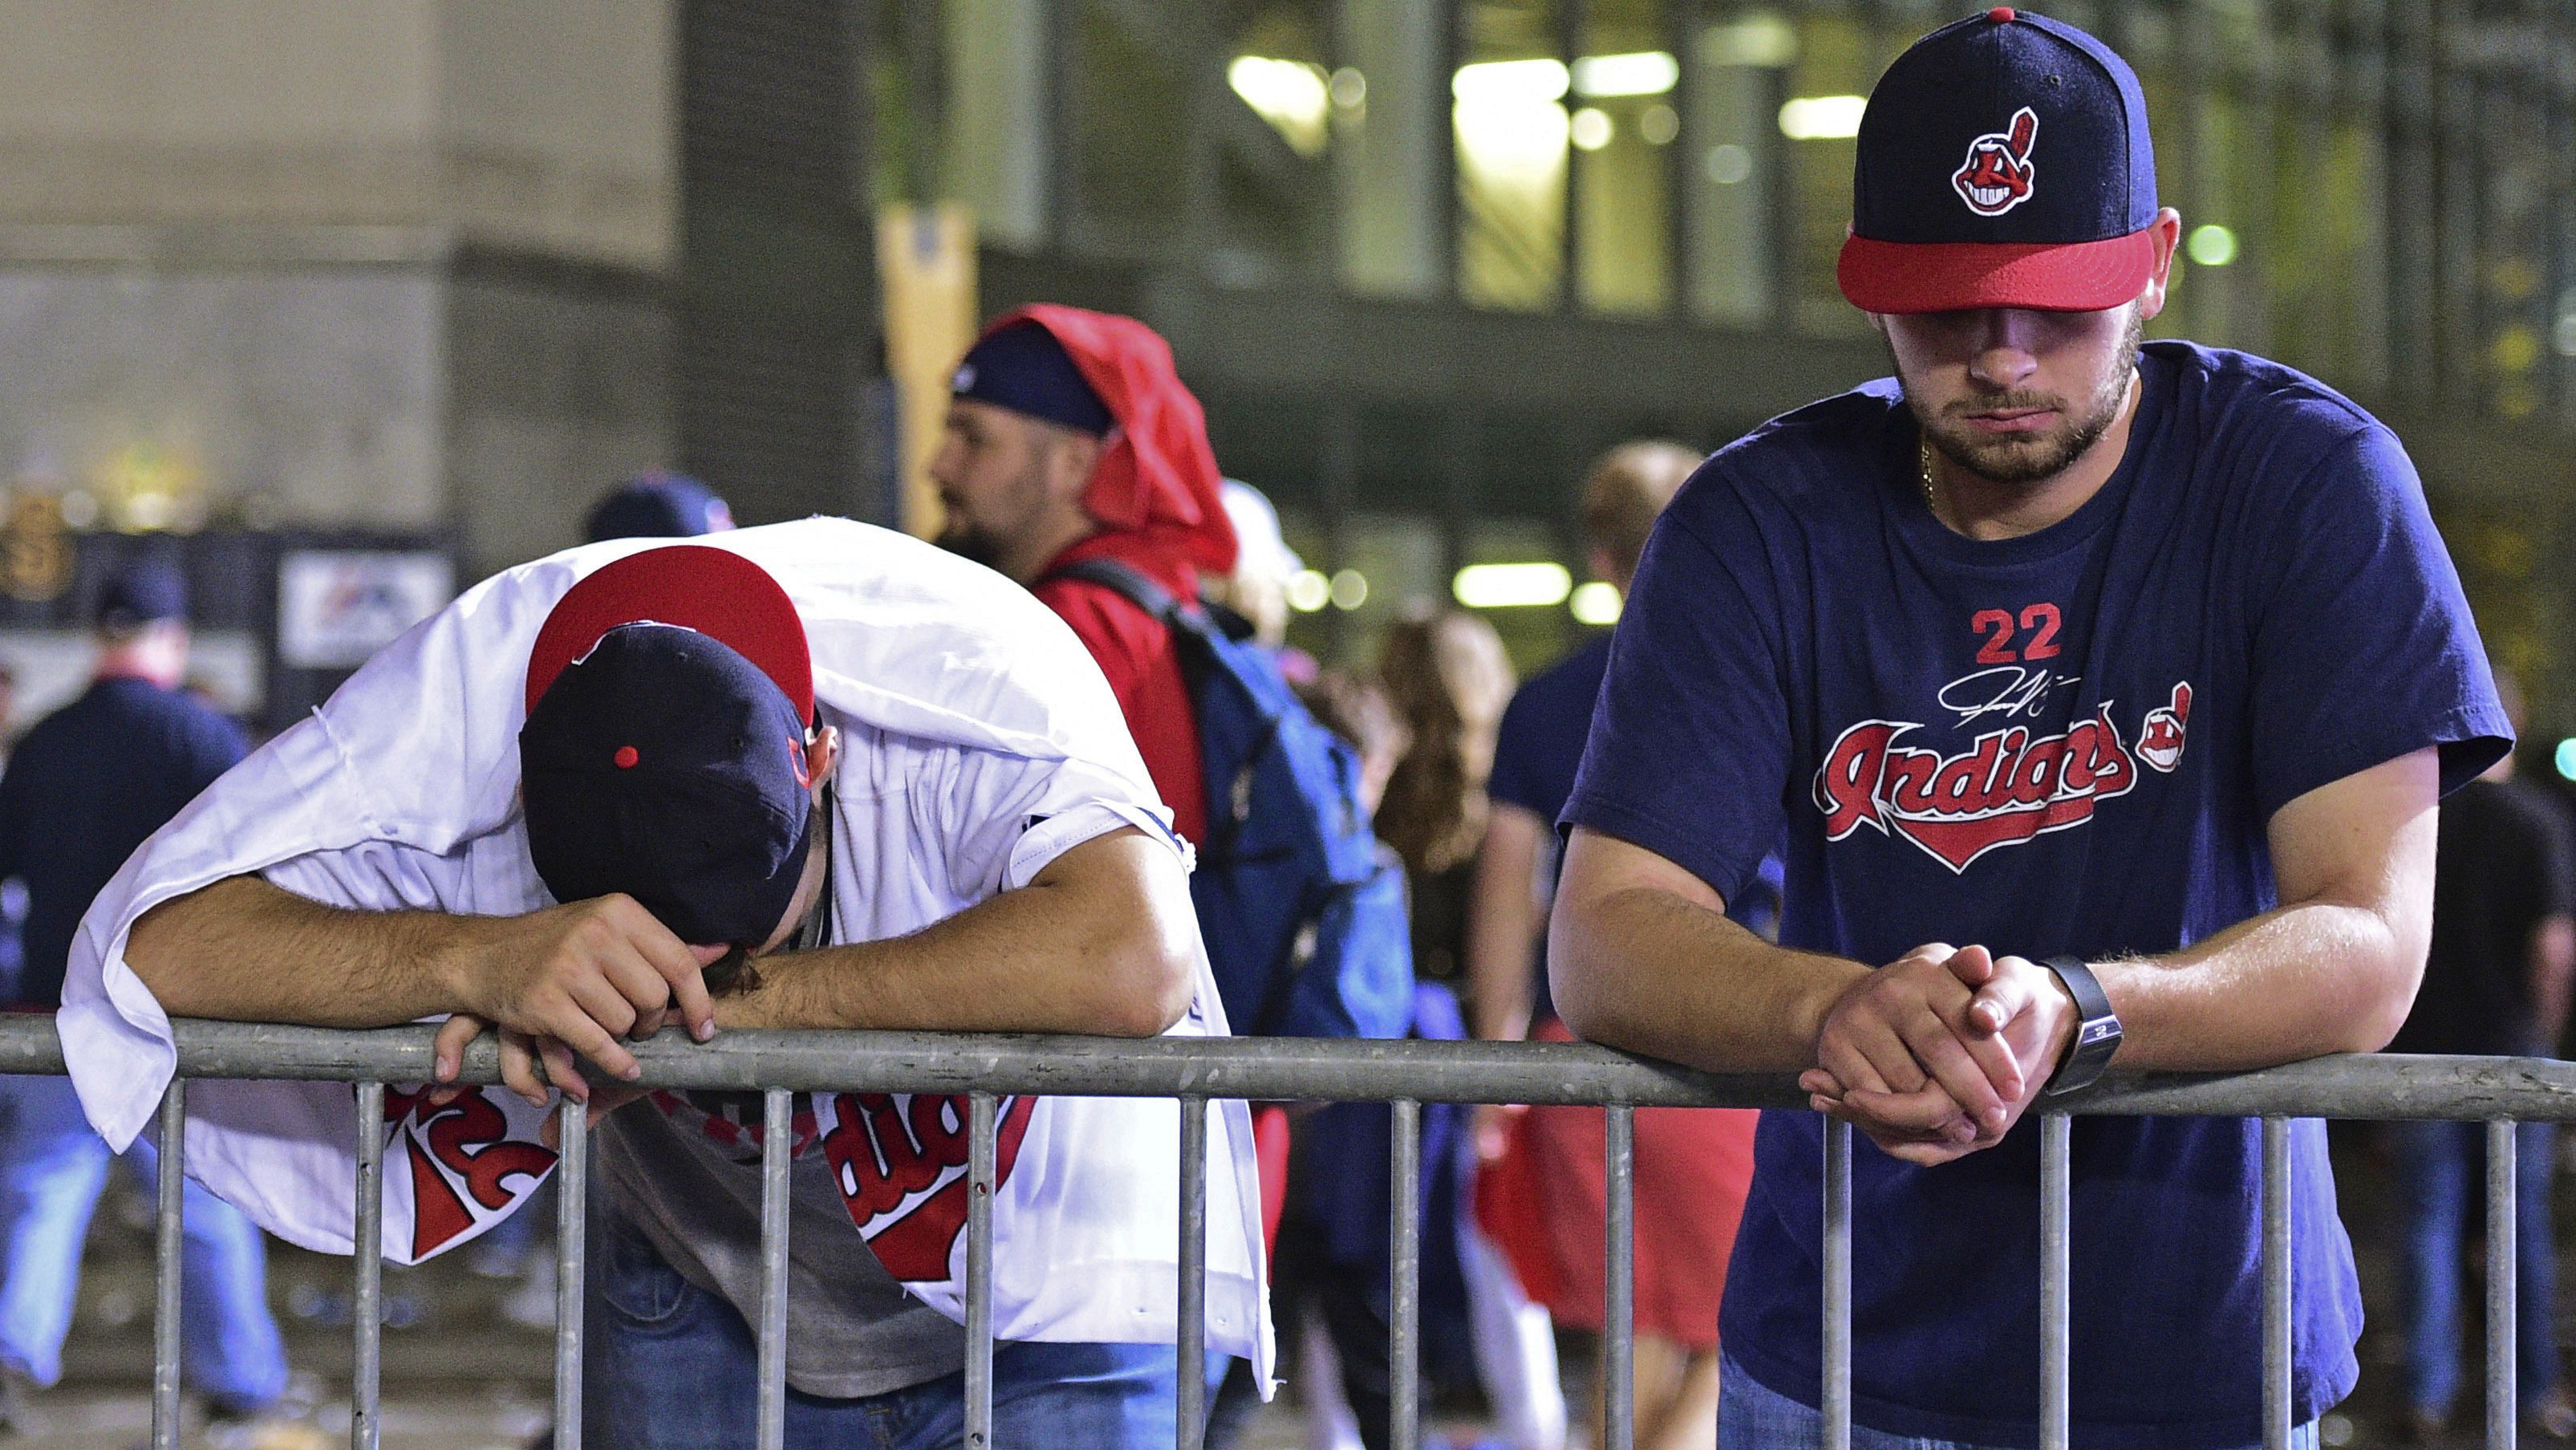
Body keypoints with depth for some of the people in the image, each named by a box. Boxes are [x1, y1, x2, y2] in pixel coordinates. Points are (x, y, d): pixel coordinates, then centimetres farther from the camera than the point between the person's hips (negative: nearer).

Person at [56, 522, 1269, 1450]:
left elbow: (1134, 960, -49)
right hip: (698, 1301, 3)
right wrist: (480, 960, -46)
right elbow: (150, 939, -30)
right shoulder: (464, 700, -25)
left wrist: (738, 992, -43)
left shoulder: (972, 673, -32)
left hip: (1033, 1294, -2)